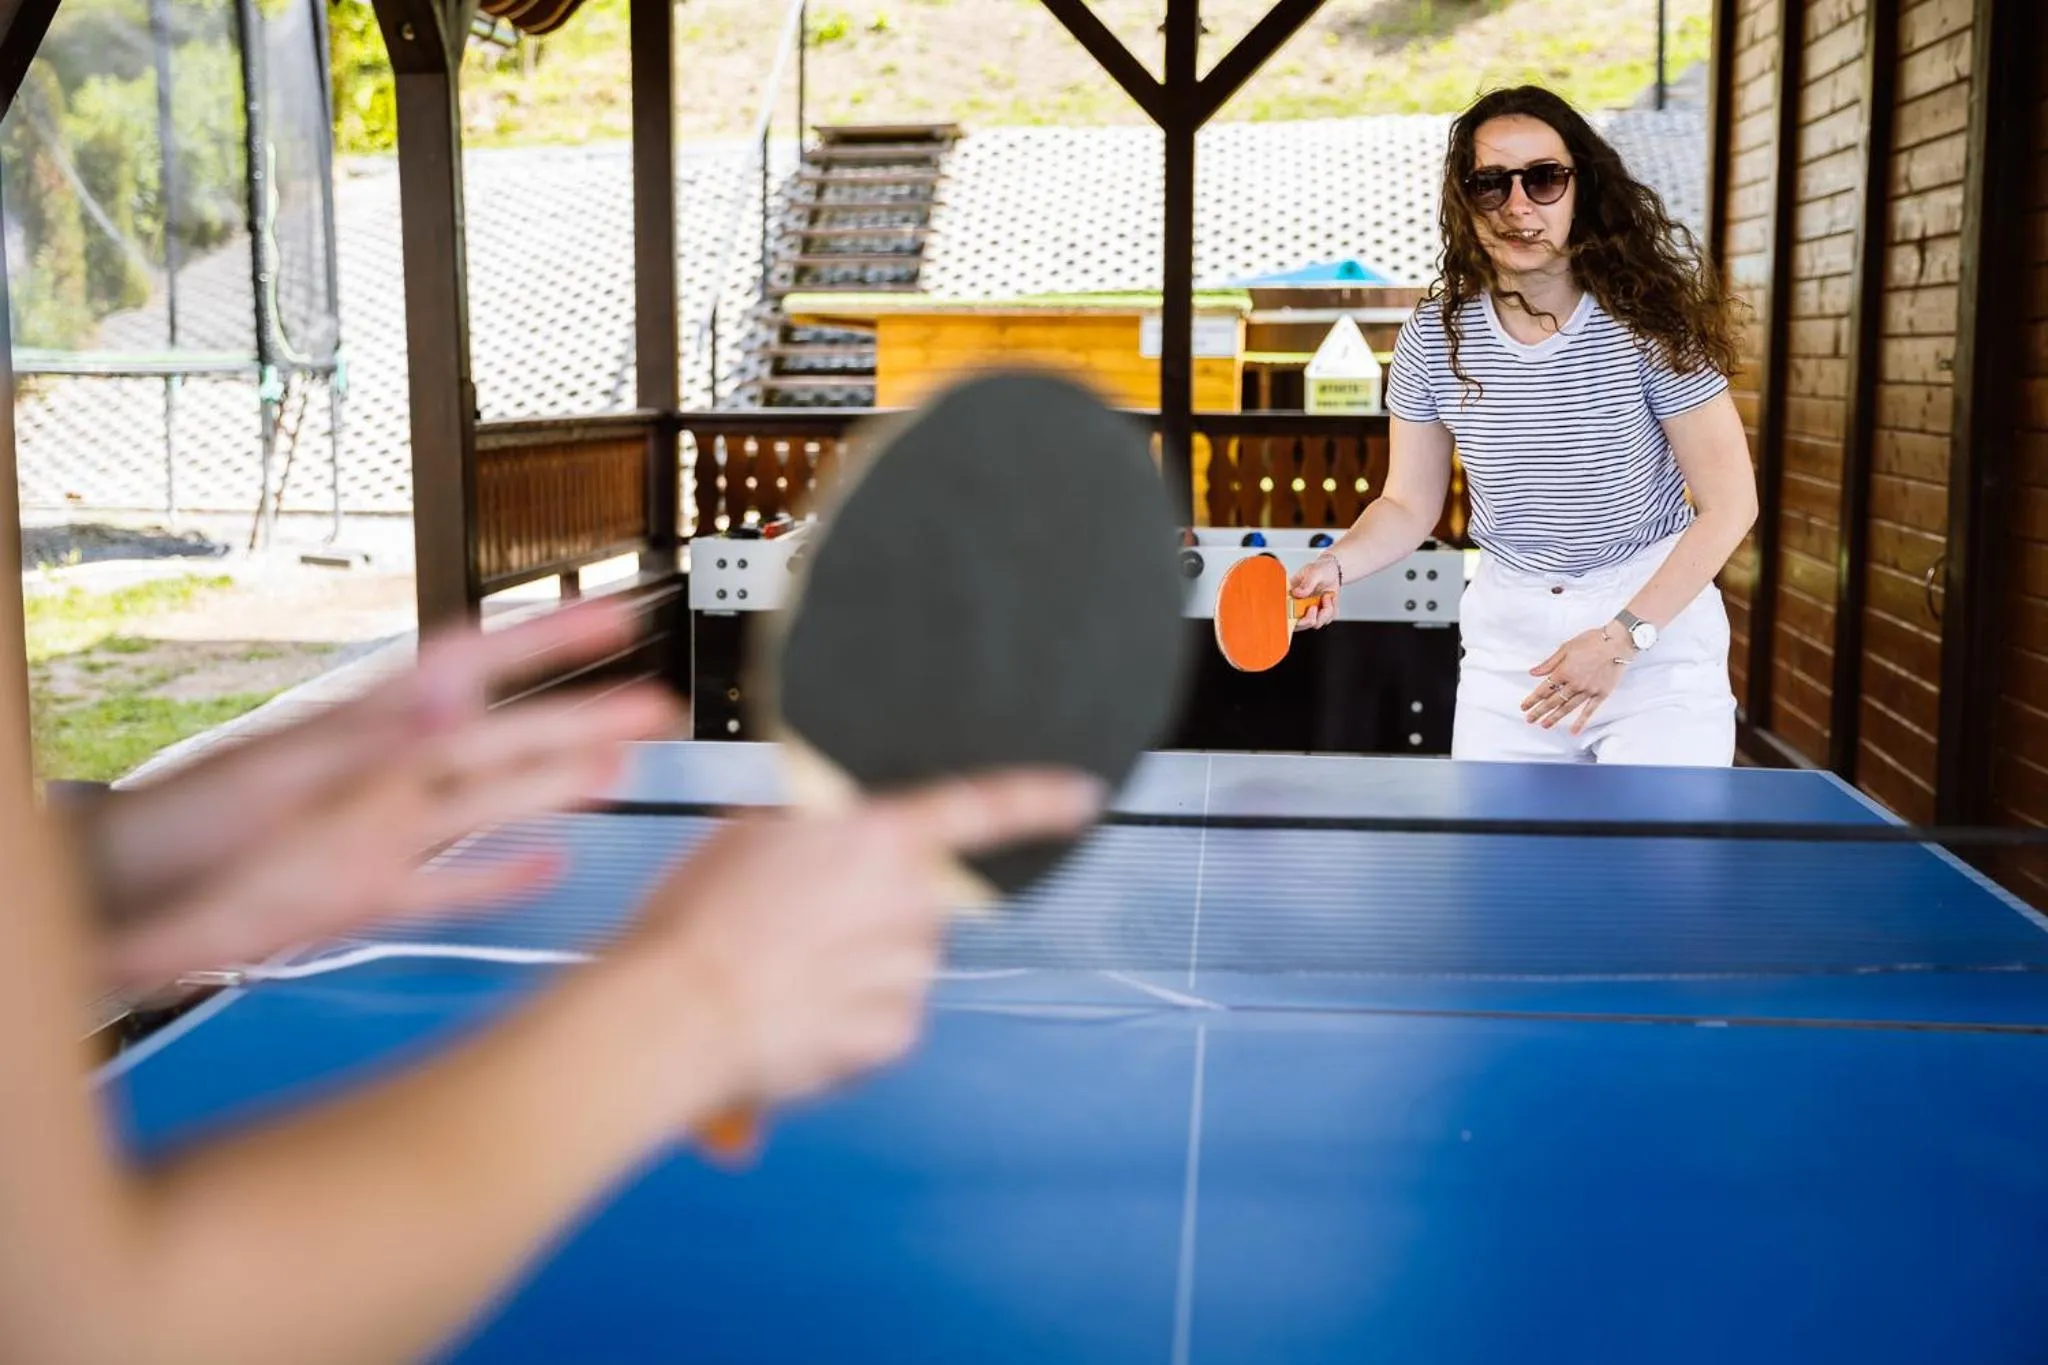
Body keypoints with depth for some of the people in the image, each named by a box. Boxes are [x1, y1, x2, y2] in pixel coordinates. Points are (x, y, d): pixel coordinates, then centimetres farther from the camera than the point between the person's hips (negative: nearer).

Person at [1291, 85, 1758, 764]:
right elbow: (1409, 504, 5)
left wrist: (1622, 636, -18)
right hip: (1507, 630, 3)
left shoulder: (1648, 320, -13)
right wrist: (1335, 565, -17)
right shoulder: (1433, 337, -5)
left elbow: (1728, 504, -10)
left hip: (1660, 613, -2)